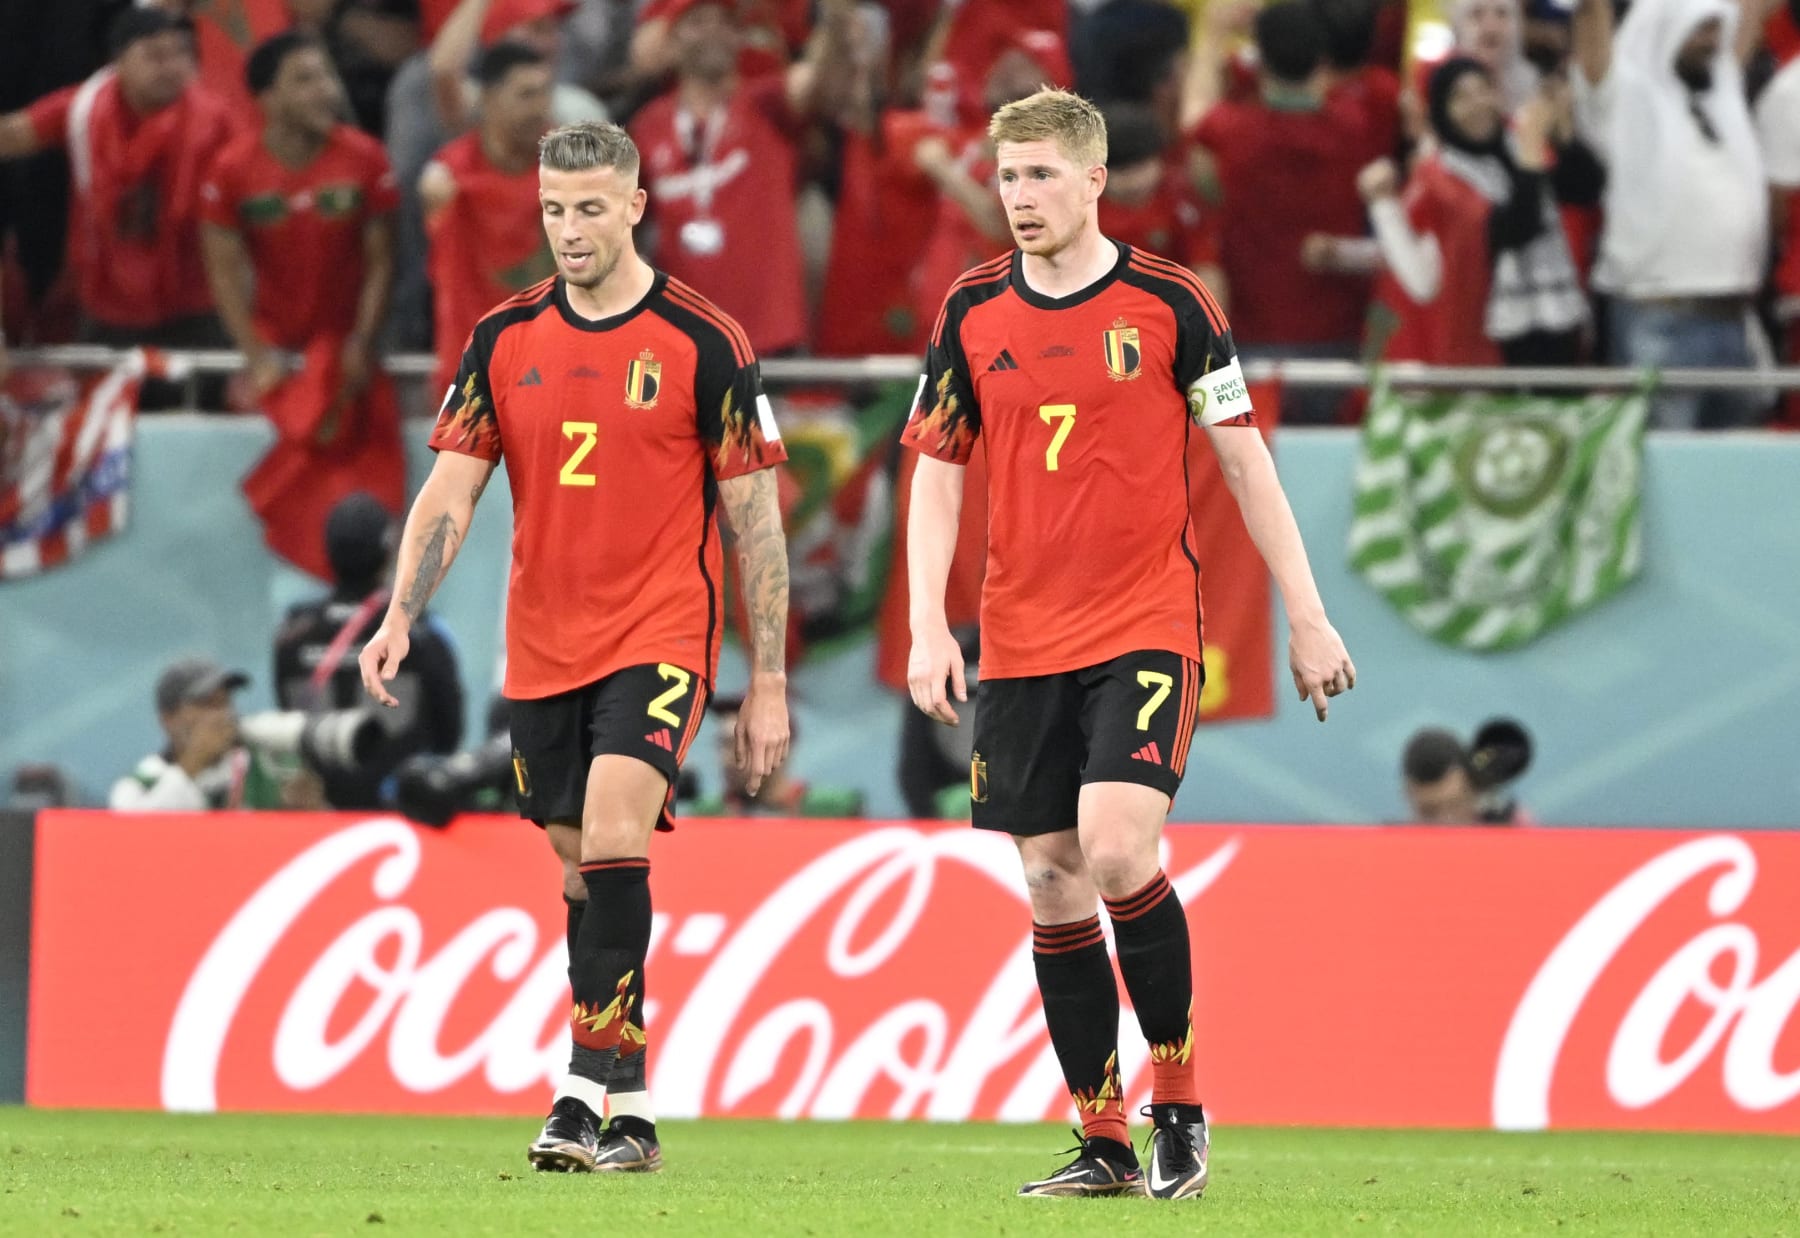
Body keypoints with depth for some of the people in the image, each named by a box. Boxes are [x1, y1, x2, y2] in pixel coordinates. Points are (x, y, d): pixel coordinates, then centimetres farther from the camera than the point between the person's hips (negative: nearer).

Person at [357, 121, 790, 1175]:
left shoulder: (704, 343, -5)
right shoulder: (506, 339, 5)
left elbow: (756, 518, -2)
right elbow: (451, 491, 5)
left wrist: (769, 681, -4)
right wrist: (400, 619, -10)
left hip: (660, 634, -5)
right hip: (542, 644, 5)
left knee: (613, 838, -22)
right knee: (584, 873, 9)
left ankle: (587, 1090, -24)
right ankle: (631, 1114, 18)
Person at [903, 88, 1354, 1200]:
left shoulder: (1169, 302, -4)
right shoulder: (972, 312, 5)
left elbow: (1245, 459, 2)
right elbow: (936, 473, 9)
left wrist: (1308, 617, 2)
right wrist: (928, 630, -2)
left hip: (1146, 628, -4)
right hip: (1019, 641, 4)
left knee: (1116, 851, -20)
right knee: (1052, 886, 3)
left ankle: (1180, 1097, -3)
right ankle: (1105, 1142, 11)